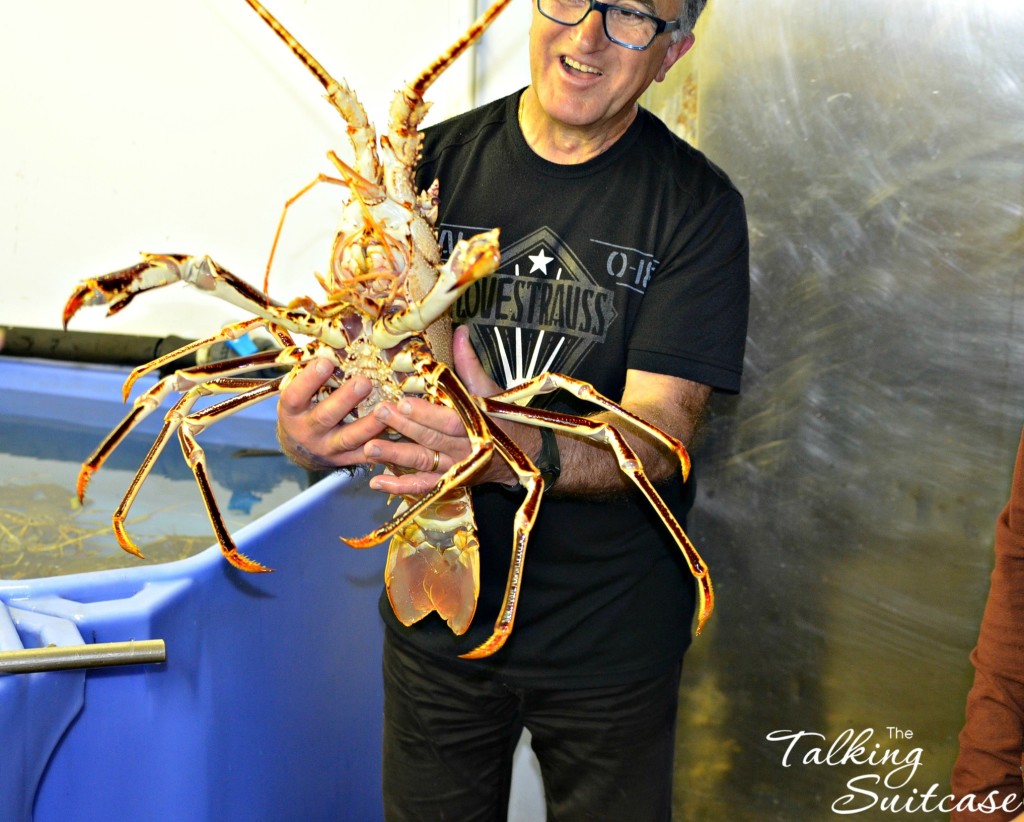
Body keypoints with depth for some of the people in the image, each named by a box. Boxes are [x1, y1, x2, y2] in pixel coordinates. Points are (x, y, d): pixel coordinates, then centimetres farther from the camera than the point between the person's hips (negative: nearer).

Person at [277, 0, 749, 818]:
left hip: (609, 636, -1)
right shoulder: (432, 163, -5)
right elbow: (353, 353, -7)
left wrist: (522, 453, -40)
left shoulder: (698, 205, -12)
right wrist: (311, 428, -31)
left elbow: (659, 433, -20)